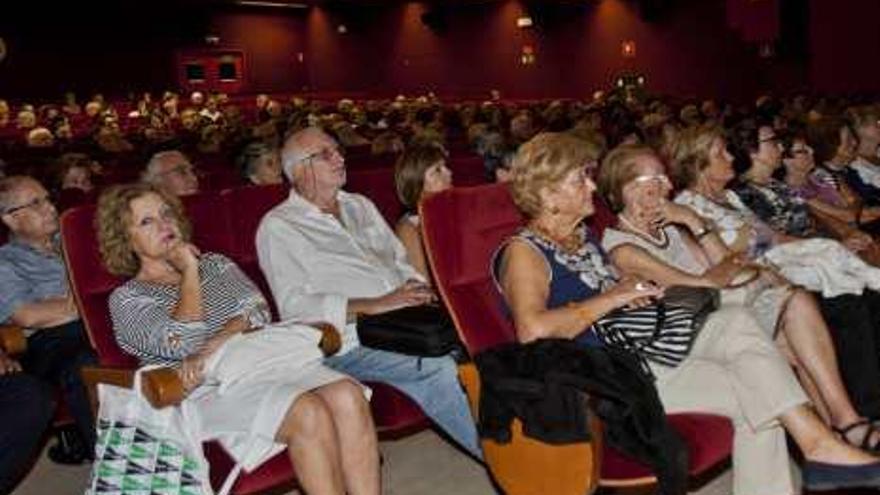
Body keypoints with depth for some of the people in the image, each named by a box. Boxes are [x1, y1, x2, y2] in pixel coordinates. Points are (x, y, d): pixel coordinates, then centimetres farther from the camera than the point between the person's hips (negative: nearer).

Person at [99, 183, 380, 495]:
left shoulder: (215, 264, 24)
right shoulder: (126, 299, 11)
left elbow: (257, 310, 5)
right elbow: (180, 344, -9)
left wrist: (211, 347, -13)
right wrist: (189, 272, 1)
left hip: (263, 361, 5)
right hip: (205, 389, -4)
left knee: (347, 396, -27)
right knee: (309, 413, -32)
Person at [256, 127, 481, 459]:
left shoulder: (360, 205, 22)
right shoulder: (278, 226, 1)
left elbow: (401, 261, 25)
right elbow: (295, 306, -11)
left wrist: (417, 289, 0)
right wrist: (374, 305, -18)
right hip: (350, 343, -6)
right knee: (440, 367, -28)